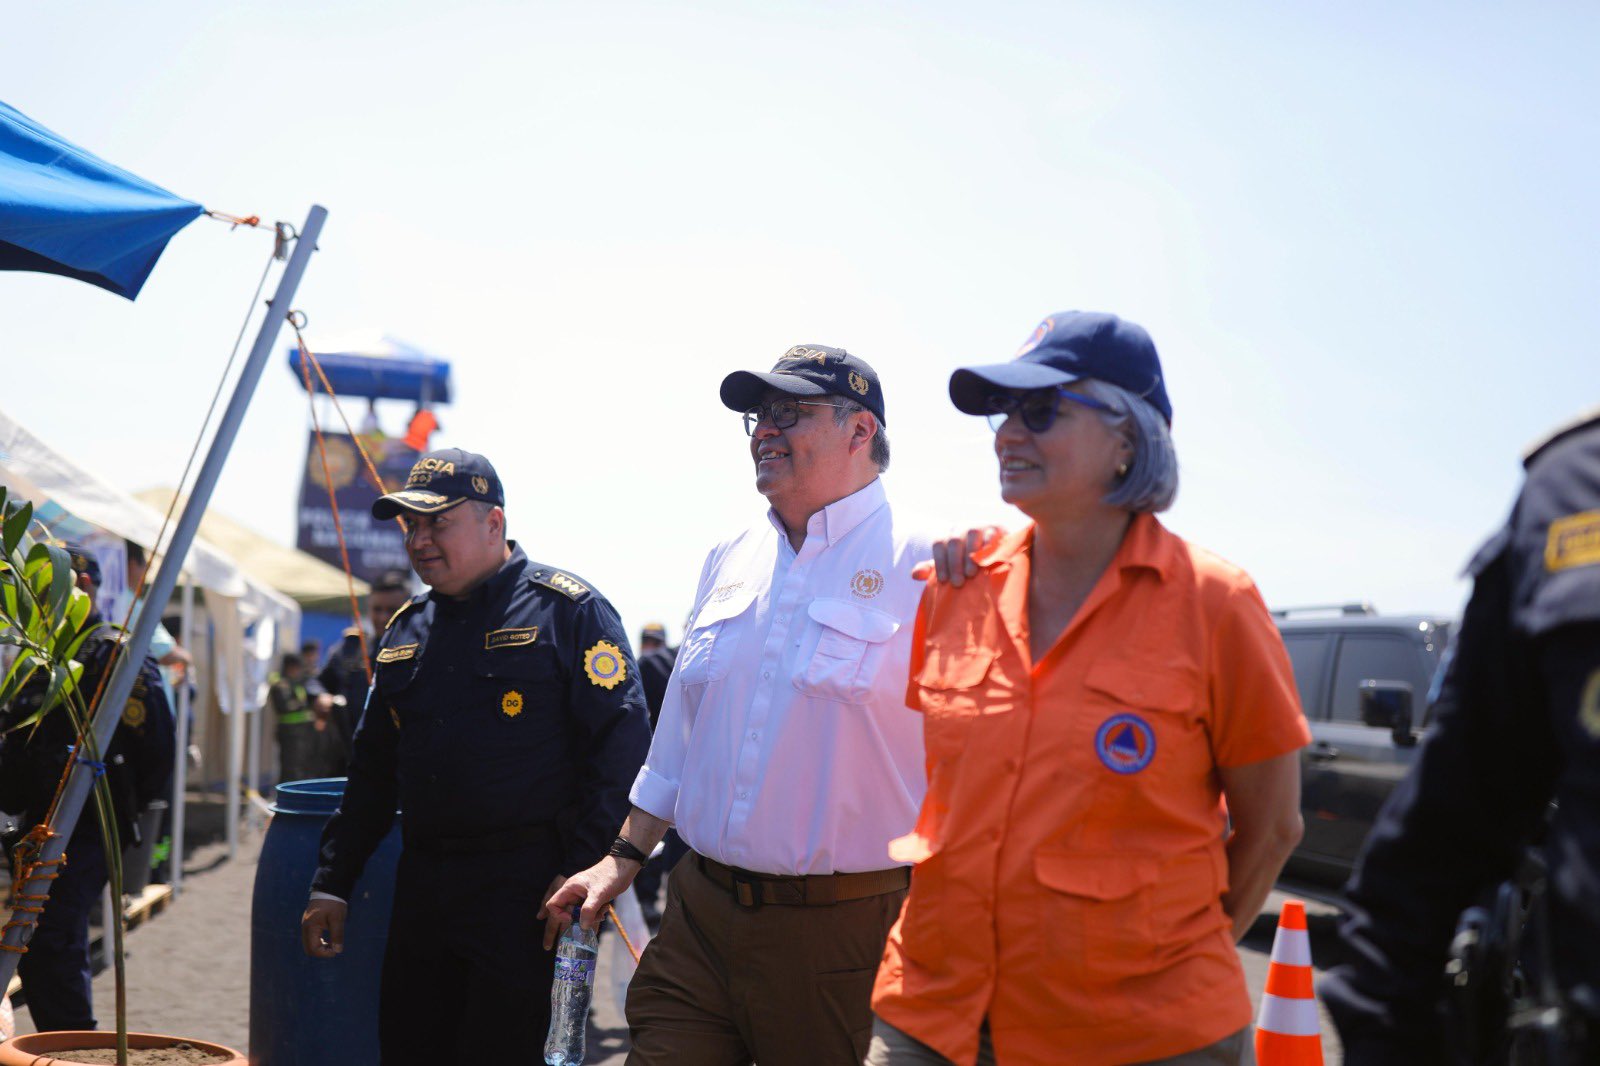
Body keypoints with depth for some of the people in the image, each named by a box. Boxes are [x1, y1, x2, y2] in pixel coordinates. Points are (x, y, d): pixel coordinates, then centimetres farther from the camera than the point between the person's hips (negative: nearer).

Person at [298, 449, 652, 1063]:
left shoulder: (568, 610, -5)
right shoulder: (405, 630, 16)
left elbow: (621, 744, -11)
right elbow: (373, 767, 22)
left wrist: (583, 870, -17)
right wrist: (332, 883, 17)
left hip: (525, 893, -6)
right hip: (421, 888, 7)